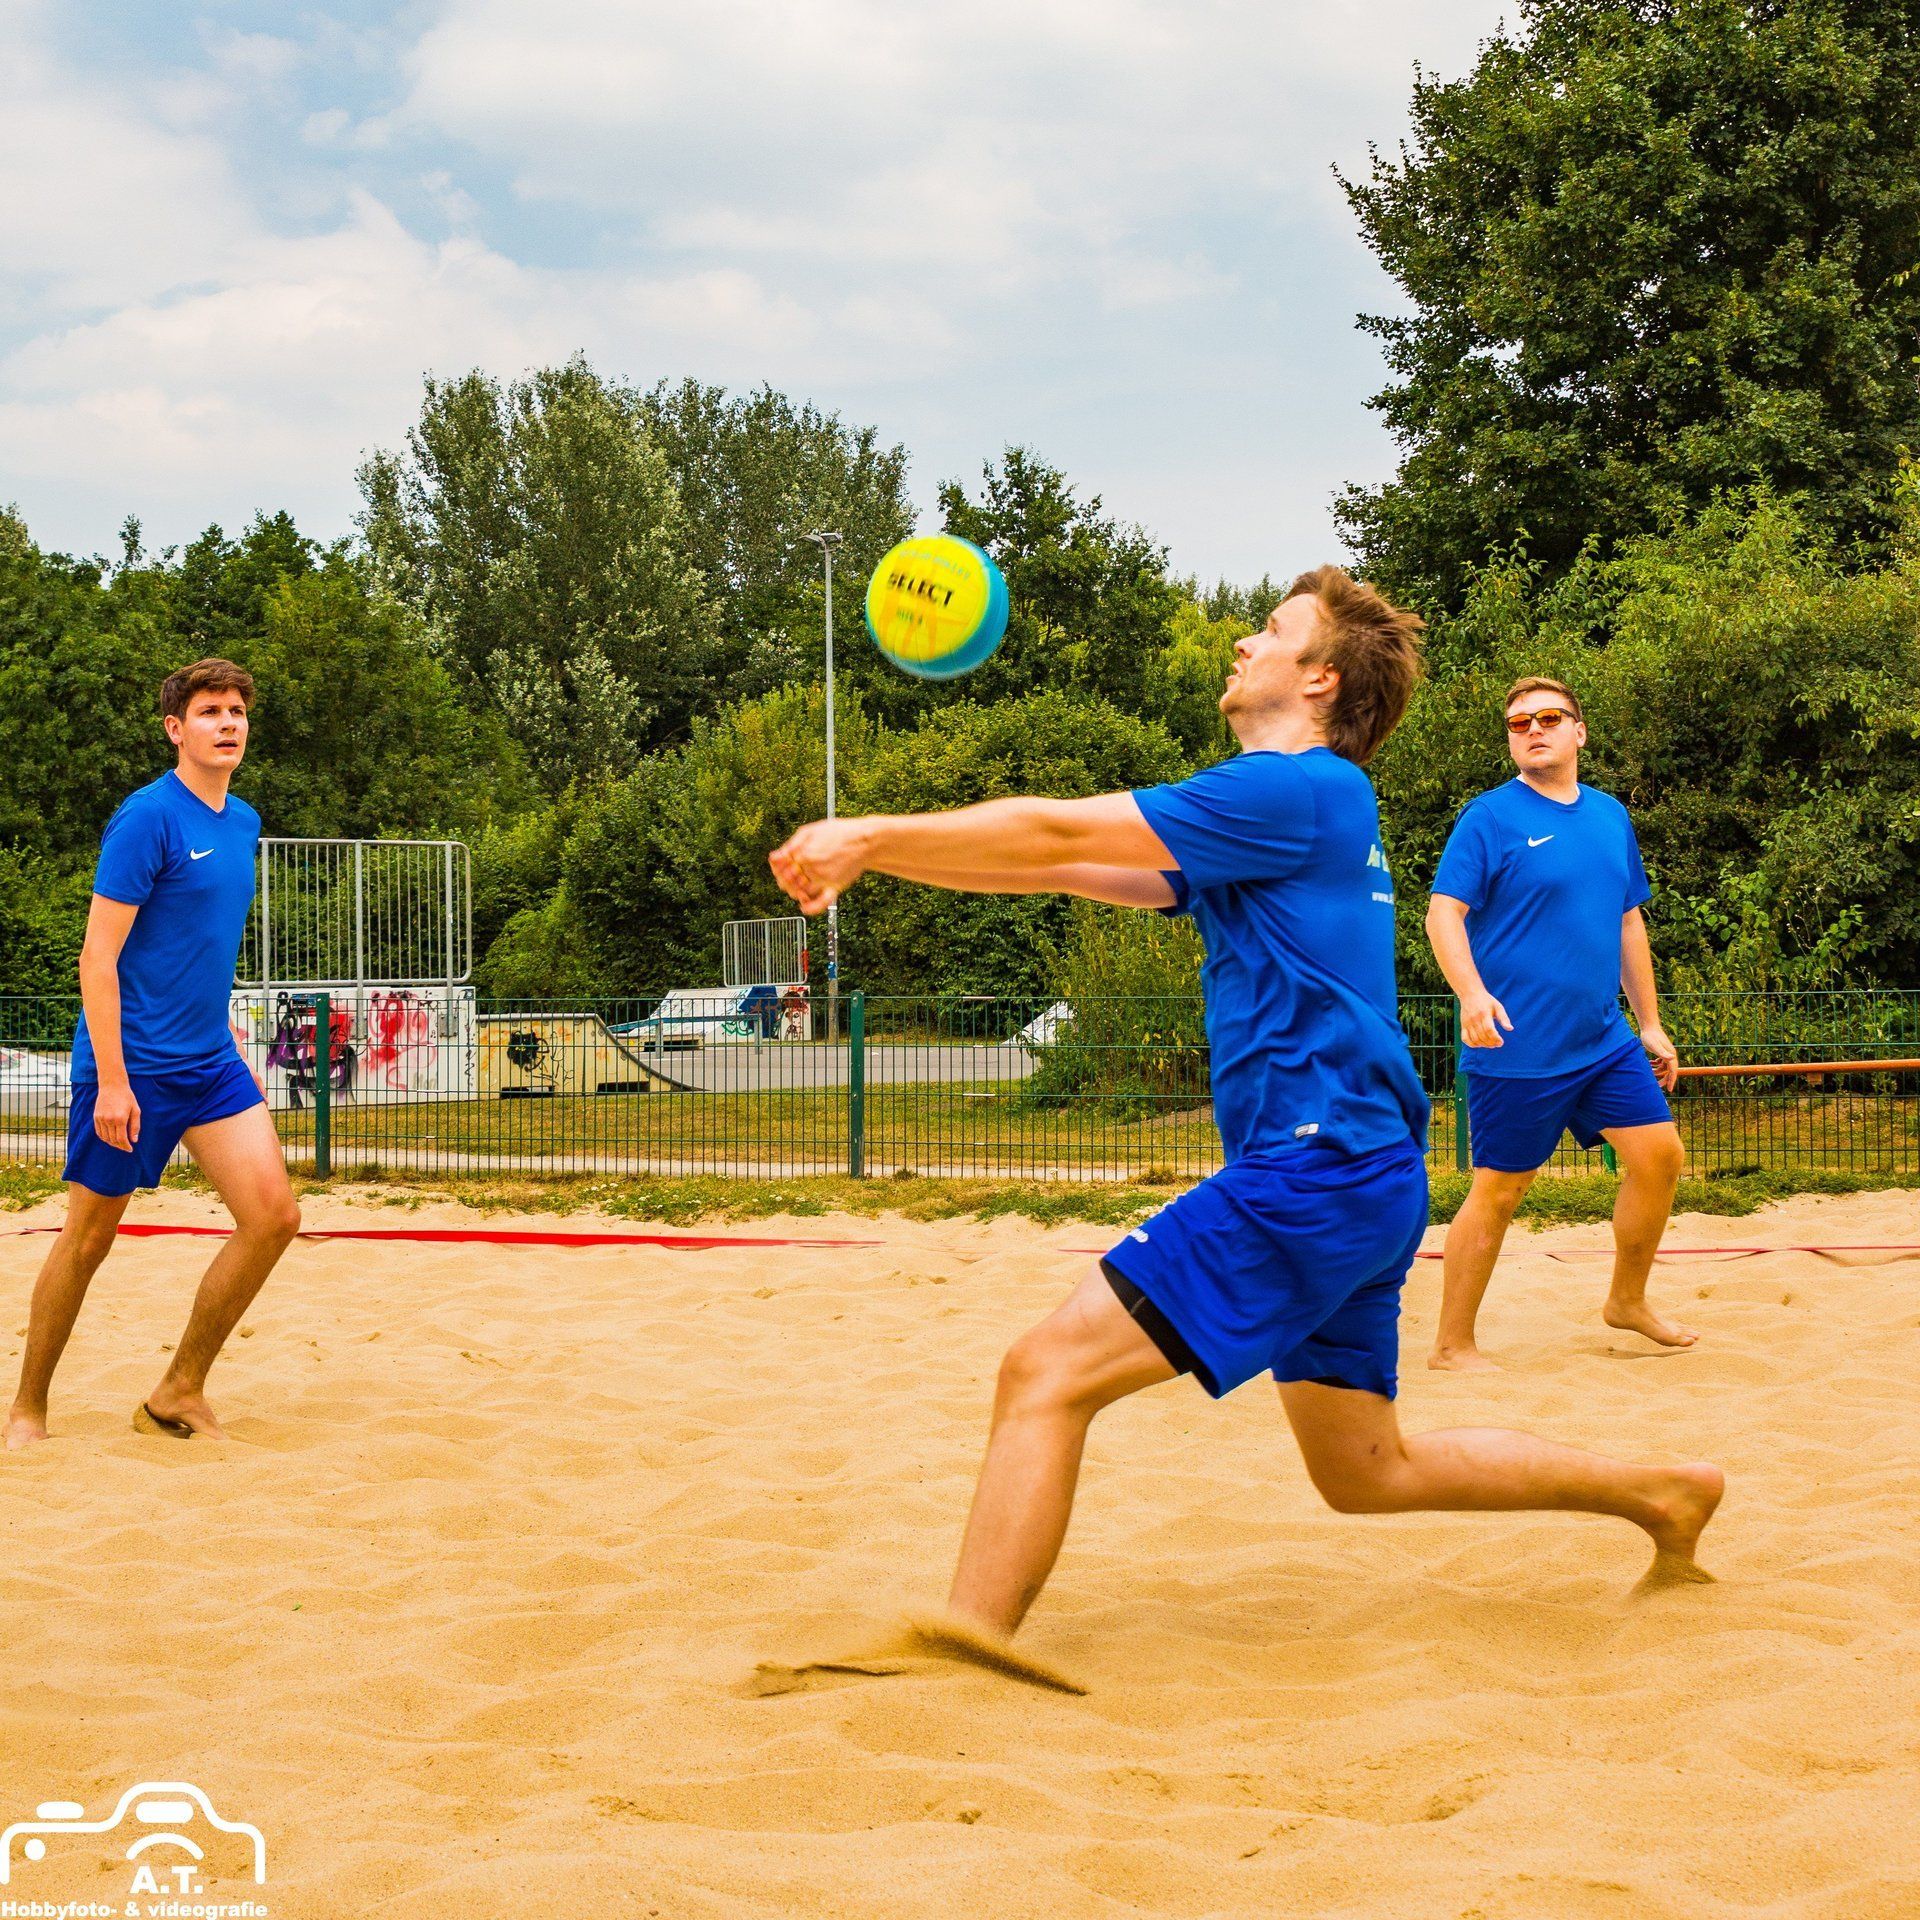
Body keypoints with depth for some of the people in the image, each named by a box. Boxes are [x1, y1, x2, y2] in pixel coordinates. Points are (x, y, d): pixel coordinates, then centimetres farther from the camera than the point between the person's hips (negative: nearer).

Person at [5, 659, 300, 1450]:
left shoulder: (244, 822, 10)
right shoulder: (148, 816, -13)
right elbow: (98, 955, -16)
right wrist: (112, 1080, -21)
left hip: (209, 1061, 7)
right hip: (131, 1067, -7)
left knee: (273, 1215, -6)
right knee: (88, 1240, 4)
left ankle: (179, 1393, 7)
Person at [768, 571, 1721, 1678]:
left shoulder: (1299, 788, -8)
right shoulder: (1318, 804, 21)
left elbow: (1062, 835, -12)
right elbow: (1080, 867, 17)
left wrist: (873, 834, -4)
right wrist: (870, 854, 9)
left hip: (1314, 1171, -10)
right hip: (1362, 1179, 10)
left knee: (1047, 1372, -14)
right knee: (1365, 1471, 21)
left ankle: (968, 1641, -21)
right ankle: (1662, 1494, 29)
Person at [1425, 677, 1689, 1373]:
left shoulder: (1610, 816, 12)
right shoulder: (1490, 816, -8)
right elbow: (1443, 912, -14)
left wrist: (1651, 1024, 19)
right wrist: (1472, 993, -31)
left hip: (1605, 1041, 6)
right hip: (1517, 1048, -6)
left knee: (1659, 1155, 4)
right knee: (1499, 1189, -1)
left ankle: (1627, 1301, 25)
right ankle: (1453, 1345, 11)